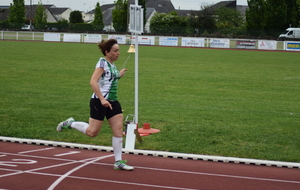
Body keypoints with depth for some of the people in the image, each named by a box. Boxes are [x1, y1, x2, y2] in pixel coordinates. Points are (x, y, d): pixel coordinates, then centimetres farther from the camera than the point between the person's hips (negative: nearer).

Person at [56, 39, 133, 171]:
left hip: (112, 102, 8)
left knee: (118, 130, 0)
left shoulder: (112, 65, 13)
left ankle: (118, 161, 5)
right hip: (99, 102, -8)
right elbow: (93, 82, -23)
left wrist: (119, 75, 19)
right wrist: (102, 99, -29)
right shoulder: (102, 63, -12)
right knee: (92, 132, -2)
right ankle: (69, 123, 21)